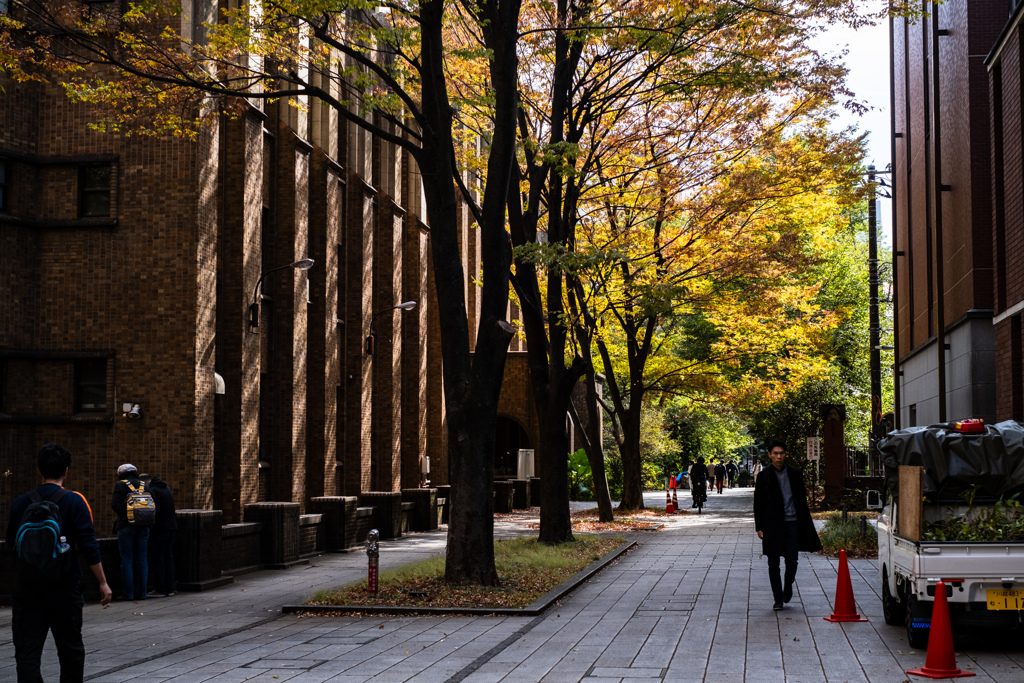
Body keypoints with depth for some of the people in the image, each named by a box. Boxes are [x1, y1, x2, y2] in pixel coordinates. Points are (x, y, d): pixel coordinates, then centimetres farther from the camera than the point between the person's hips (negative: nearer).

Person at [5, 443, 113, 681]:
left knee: (27, 651, 1)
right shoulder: (74, 502, -7)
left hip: (26, 588, 2)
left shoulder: (21, 502, 2)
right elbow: (89, 546, -10)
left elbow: (11, 545, 12)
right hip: (64, 587, -2)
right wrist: (102, 583, -5)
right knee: (70, 648, 12)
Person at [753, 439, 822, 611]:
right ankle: (778, 598, 9)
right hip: (772, 524, -1)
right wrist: (759, 527, 0)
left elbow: (802, 498, 12)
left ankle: (788, 586, 27)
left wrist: (805, 523, 9)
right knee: (773, 564, 1)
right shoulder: (763, 476, 2)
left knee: (792, 561, -2)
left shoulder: (794, 474, 7)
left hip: (792, 522, 1)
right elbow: (758, 503, 4)